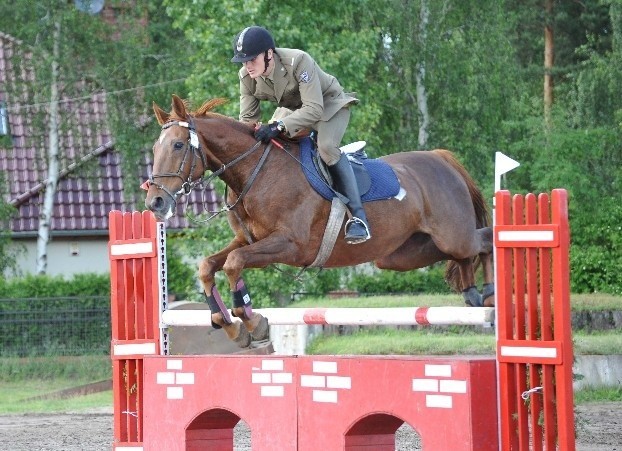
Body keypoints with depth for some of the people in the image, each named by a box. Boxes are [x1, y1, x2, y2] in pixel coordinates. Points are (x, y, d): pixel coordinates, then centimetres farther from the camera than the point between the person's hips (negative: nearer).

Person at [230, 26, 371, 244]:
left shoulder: (298, 61, -37)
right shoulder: (247, 77, -18)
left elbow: (314, 109, -40)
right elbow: (248, 119, -9)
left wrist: (279, 126, -50)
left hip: (330, 105, -8)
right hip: (295, 109, 8)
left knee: (326, 146, -32)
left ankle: (358, 216, -33)